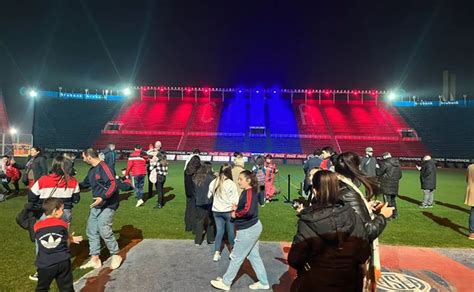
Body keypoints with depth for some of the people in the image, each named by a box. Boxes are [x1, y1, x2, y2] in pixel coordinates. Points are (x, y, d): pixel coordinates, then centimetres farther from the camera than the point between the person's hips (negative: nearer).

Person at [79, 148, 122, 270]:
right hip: (96, 205, 10)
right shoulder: (92, 170, 12)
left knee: (104, 230, -12)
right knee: (91, 231, 10)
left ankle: (116, 256, 8)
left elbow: (113, 184, -26)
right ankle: (95, 259, 22)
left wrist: (103, 197, -33)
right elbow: (85, 184, 27)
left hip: (108, 205, -10)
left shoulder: (103, 167, -18)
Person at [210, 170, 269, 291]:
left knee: (236, 257, 6)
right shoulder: (248, 192, 8)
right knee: (254, 256, 18)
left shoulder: (249, 192, -22)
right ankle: (263, 282, 29)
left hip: (248, 230, -10)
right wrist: (236, 208, 1)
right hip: (252, 228, 10)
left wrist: (236, 214, -20)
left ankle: (225, 283, 21)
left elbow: (249, 210, -35)